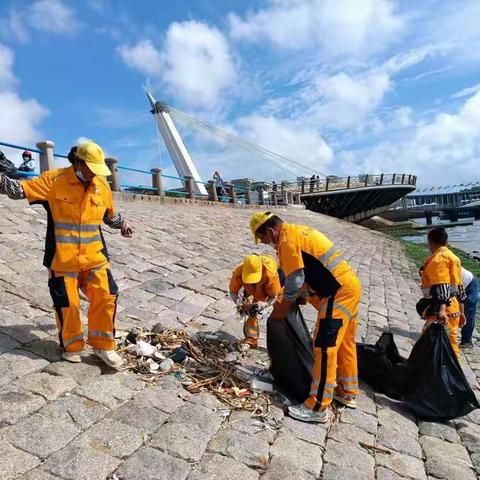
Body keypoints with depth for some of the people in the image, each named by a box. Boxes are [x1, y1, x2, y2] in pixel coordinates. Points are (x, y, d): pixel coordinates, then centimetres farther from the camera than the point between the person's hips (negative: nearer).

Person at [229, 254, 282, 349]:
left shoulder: (271, 274, -47)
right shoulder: (238, 272, -39)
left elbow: (273, 297, -35)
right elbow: (233, 291, -24)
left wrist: (261, 305, -53)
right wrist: (239, 302, -44)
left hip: (272, 288, -2)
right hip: (252, 290, 2)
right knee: (251, 312, -12)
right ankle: (251, 339, -2)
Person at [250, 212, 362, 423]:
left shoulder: (286, 239, -14)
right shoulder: (297, 231, 17)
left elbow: (295, 280, -16)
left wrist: (283, 306, -1)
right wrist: (298, 299, 19)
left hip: (339, 292, -10)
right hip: (350, 286, 10)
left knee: (324, 348, -5)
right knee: (344, 343, 20)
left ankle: (318, 408, 4)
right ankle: (347, 392, 35)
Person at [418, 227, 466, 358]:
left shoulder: (438, 258, -11)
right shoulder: (452, 257, 18)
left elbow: (442, 287, -23)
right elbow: (459, 288, 20)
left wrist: (441, 310, -32)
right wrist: (461, 312, 23)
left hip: (444, 310, -10)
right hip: (452, 309, 10)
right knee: (450, 343, 15)